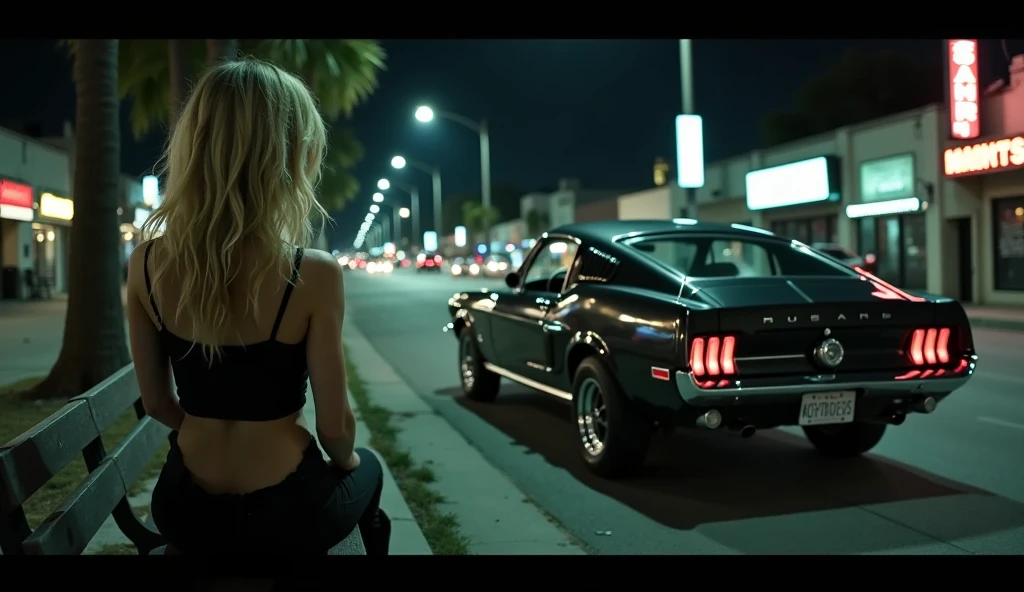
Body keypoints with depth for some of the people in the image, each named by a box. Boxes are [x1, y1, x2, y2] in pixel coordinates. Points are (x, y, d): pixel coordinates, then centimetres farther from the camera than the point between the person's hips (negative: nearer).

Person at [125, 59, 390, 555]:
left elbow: (156, 403, 1)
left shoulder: (145, 265, -10)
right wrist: (346, 461, 7)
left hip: (185, 512, 4)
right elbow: (334, 426, -15)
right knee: (366, 469, 31)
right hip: (284, 513, -3)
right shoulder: (313, 274, -23)